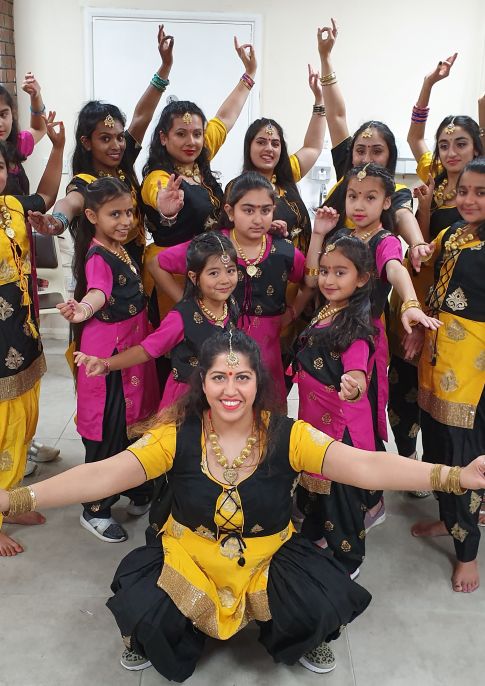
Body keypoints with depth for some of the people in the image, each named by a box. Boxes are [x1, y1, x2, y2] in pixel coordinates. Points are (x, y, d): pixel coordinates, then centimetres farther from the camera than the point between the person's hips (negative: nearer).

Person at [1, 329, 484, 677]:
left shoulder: (287, 436, -16)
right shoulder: (177, 436, -14)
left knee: (327, 603, -22)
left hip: (270, 557, 0)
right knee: (140, 609, -24)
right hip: (187, 558, 0)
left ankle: (304, 644, 17)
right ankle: (149, 642, 17)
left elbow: (366, 466, -26)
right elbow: (104, 474, -21)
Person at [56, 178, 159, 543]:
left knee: (136, 423, 20)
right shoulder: (97, 257, -20)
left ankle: (139, 494, 40)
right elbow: (98, 291, -43)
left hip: (133, 344, 9)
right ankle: (95, 510, 21)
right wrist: (83, 310, -63)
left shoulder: (120, 248, 7)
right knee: (109, 431, 2)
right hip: (108, 350, -9)